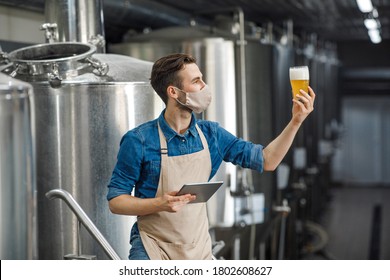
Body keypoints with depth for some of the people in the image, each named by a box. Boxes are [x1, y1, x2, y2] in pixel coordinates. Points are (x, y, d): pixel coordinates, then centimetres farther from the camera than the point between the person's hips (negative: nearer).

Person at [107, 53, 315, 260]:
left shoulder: (211, 134, 2)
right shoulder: (139, 141, -13)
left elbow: (266, 160, 5)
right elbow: (115, 201, -10)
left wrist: (296, 121, -6)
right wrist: (160, 204, -26)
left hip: (199, 250, 5)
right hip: (153, 250, -5)